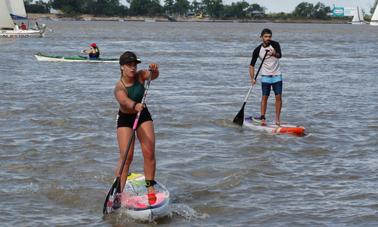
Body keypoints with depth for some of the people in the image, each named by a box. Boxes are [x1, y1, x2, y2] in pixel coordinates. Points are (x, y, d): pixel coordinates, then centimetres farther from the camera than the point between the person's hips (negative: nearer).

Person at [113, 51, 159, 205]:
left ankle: (150, 188, 3)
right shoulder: (119, 87, -24)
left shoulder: (140, 76, -11)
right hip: (125, 119, -4)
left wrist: (154, 70, -53)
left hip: (143, 116, 4)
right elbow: (124, 101, -43)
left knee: (149, 153, -8)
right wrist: (135, 105, -64)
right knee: (126, 157, -12)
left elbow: (153, 75, -29)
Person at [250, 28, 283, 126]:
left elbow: (280, 55, -26)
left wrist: (274, 54, -50)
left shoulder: (275, 44, -8)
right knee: (264, 97, -3)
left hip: (277, 75, 0)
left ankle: (277, 119, 2)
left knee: (278, 97, -4)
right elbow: (252, 65, -2)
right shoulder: (258, 50, -6)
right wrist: (252, 78, -13)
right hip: (265, 76, 0)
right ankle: (262, 118, 1)